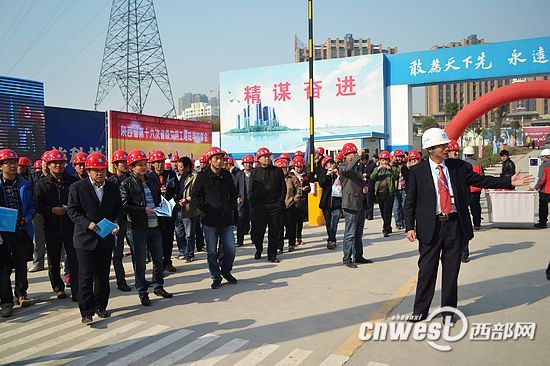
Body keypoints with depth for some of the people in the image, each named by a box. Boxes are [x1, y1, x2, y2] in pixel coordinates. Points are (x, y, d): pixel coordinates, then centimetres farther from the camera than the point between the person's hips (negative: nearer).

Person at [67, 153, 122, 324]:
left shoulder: (113, 187, 6)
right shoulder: (77, 187, -5)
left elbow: (118, 209, 10)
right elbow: (72, 211, -7)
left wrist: (116, 223, -9)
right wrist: (87, 224, -21)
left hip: (106, 238, 4)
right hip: (85, 238, -4)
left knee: (103, 275, 13)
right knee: (86, 276, -2)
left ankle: (100, 306, 27)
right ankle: (87, 312, 5)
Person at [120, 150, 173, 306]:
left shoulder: (152, 181, 13)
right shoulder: (126, 185, -5)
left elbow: (159, 199, 23)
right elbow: (125, 206, -13)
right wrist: (144, 210, -20)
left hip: (154, 227, 6)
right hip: (137, 228, -6)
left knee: (159, 259, 14)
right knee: (140, 262, 4)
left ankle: (158, 287, 31)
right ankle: (142, 293, 16)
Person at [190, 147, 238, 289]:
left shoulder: (227, 175, 7)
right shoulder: (203, 177, -4)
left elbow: (233, 193, 20)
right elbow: (194, 196, -2)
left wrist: (231, 207, 8)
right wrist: (206, 208, -9)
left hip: (226, 218, 3)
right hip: (209, 220, -3)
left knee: (230, 249, 6)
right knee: (212, 251, 5)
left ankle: (226, 271, 29)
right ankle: (216, 277, 20)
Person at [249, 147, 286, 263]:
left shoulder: (278, 171, 8)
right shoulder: (254, 172, 8)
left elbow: (283, 187, 7)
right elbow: (251, 190, 7)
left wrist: (280, 202, -2)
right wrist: (253, 204, -2)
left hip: (275, 205, 0)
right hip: (259, 206, 0)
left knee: (274, 231, 2)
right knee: (258, 230, 5)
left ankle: (272, 255, 11)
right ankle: (258, 250, 27)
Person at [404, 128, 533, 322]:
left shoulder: (459, 166, 5)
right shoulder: (418, 171, -2)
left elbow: (481, 180, 11)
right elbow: (410, 202, -1)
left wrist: (509, 181, 1)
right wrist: (410, 227, -7)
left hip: (455, 224, 2)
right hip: (430, 226, -2)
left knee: (451, 269, 10)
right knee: (427, 269, 5)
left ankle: (448, 310, 25)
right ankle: (420, 310, 19)